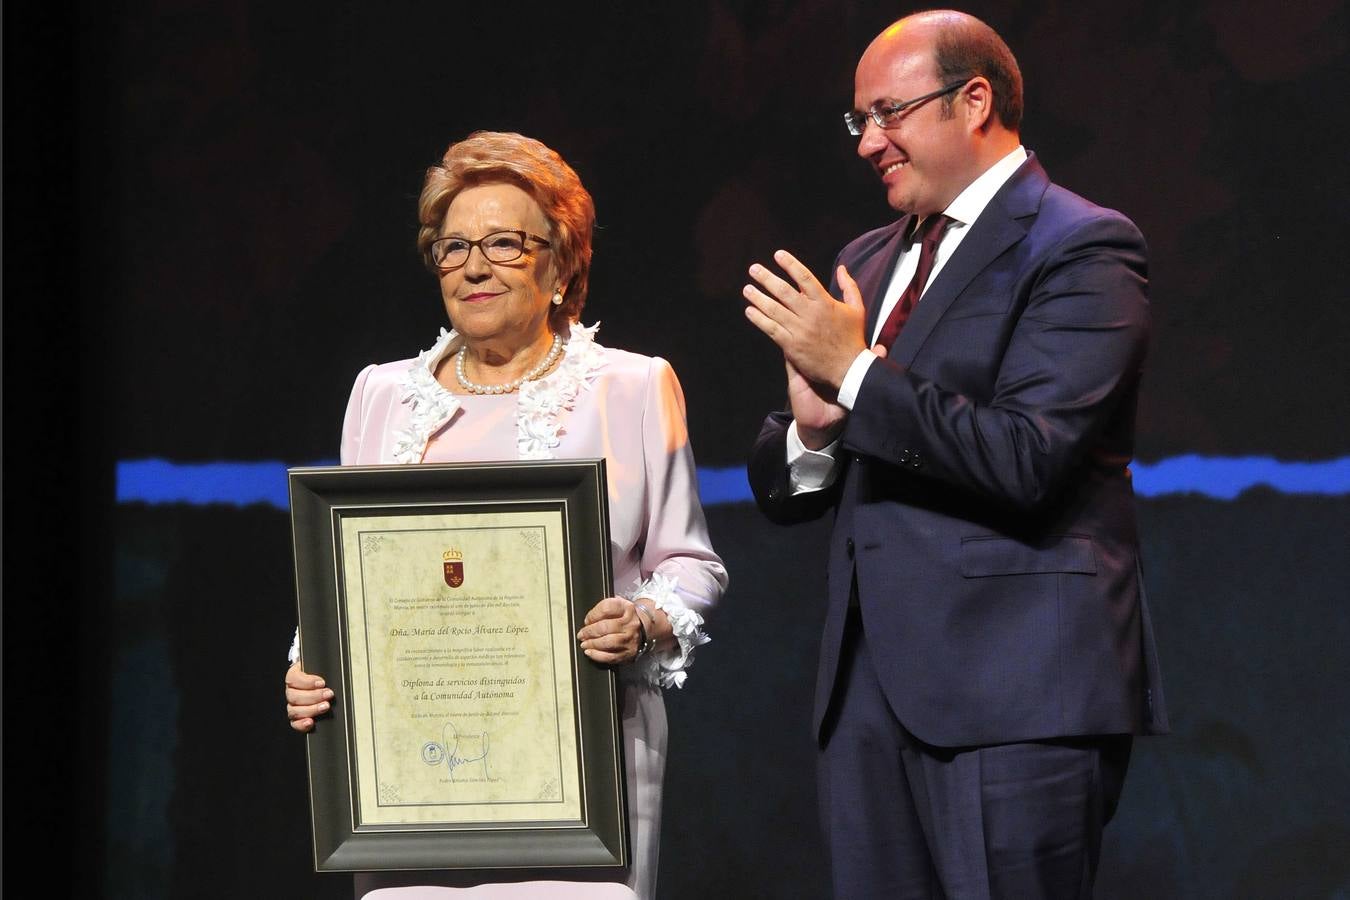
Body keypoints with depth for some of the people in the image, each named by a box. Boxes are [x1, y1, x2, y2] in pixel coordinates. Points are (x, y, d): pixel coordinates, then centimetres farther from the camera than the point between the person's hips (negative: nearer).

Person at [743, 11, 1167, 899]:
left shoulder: (1083, 247, -4)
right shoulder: (867, 263, 20)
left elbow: (1026, 458, -17)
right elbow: (781, 490, 19)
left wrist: (855, 369, -14)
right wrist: (810, 433, -5)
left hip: (1013, 691, -7)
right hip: (869, 689, 7)